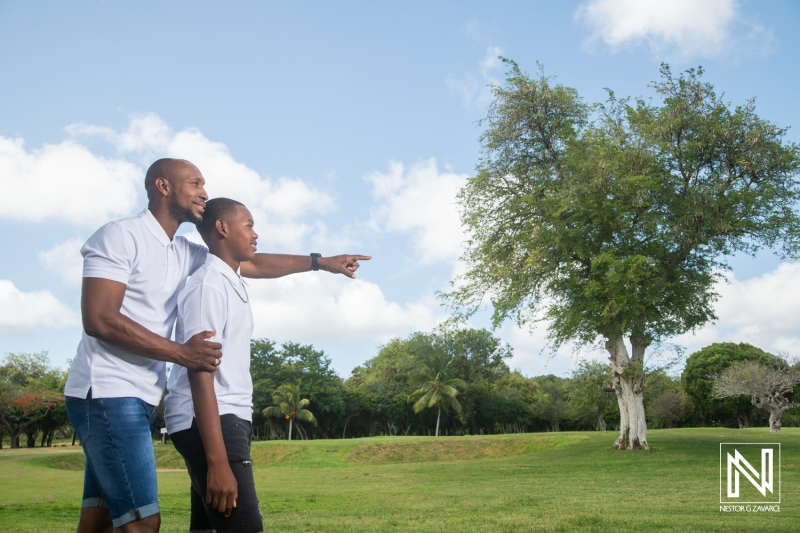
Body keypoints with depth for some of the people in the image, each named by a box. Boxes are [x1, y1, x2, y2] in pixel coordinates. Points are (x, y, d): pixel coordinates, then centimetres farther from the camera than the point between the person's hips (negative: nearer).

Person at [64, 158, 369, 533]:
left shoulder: (185, 254, 15)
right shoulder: (120, 237, -8)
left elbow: (254, 264, 24)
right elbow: (99, 319, -18)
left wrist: (322, 261, 27)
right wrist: (182, 354, -19)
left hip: (140, 398, 8)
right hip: (108, 393, -8)